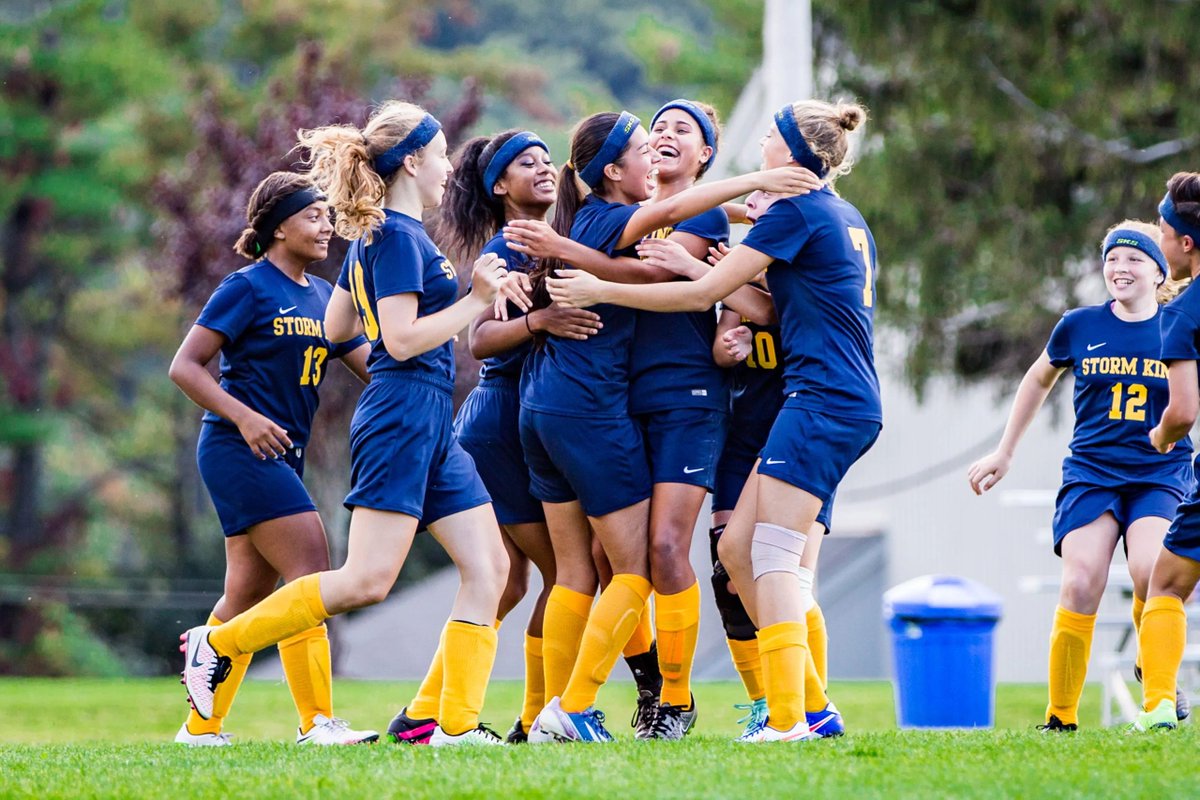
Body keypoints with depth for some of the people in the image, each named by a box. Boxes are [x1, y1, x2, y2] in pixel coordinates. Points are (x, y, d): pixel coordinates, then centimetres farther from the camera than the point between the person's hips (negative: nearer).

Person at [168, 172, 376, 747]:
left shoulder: (323, 296, 14)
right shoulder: (248, 288, -8)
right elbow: (185, 366, -10)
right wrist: (245, 417, -20)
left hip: (282, 457, 8)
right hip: (241, 453, -8)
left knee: (250, 592, 9)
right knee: (310, 576, -14)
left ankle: (202, 726, 15)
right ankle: (317, 722, -14)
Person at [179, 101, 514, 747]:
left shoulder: (374, 236, 17)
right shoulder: (398, 235, -12)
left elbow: (337, 328, 24)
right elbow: (402, 339, -19)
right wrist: (475, 302, -13)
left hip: (430, 428, 10)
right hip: (403, 414, -10)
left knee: (488, 566, 2)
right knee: (369, 579, -14)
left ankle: (457, 724, -2)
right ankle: (218, 643, -4)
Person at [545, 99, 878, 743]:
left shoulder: (795, 211, -9)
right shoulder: (846, 218, 19)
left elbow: (703, 295, -8)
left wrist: (599, 290, -2)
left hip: (823, 399, -9)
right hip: (848, 404, 9)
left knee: (771, 555, -11)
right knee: (736, 546, 8)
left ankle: (787, 717, -16)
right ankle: (808, 702, 7)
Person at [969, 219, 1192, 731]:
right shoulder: (1079, 327, 4)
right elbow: (1040, 380, 23)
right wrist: (1004, 453, 25)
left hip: (1160, 477, -1)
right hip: (1090, 472, 1)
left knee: (1150, 574, -26)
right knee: (1080, 585, -17)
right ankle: (1060, 718, -7)